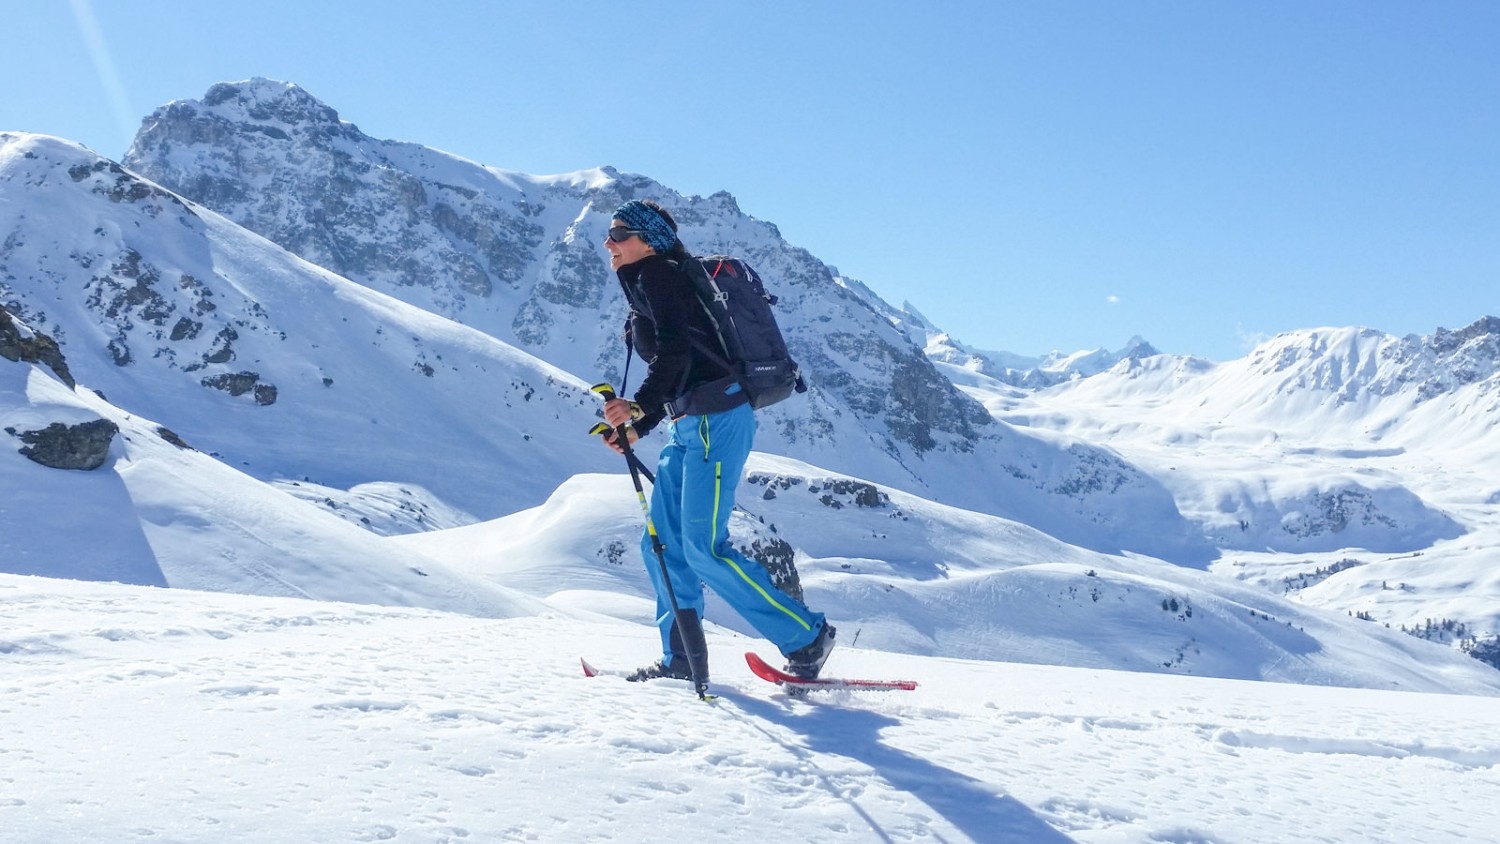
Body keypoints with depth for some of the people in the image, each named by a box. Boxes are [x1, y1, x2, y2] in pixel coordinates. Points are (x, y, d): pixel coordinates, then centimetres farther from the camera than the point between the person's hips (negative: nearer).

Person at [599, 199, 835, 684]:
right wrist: (635, 429, 18)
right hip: (692, 425, 10)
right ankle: (682, 659, 12)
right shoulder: (648, 284, 24)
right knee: (663, 545, 8)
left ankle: (805, 636, -3)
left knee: (703, 548, -12)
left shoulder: (656, 274, -4)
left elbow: (674, 351, -19)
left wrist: (638, 406, -27)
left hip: (715, 419, -10)